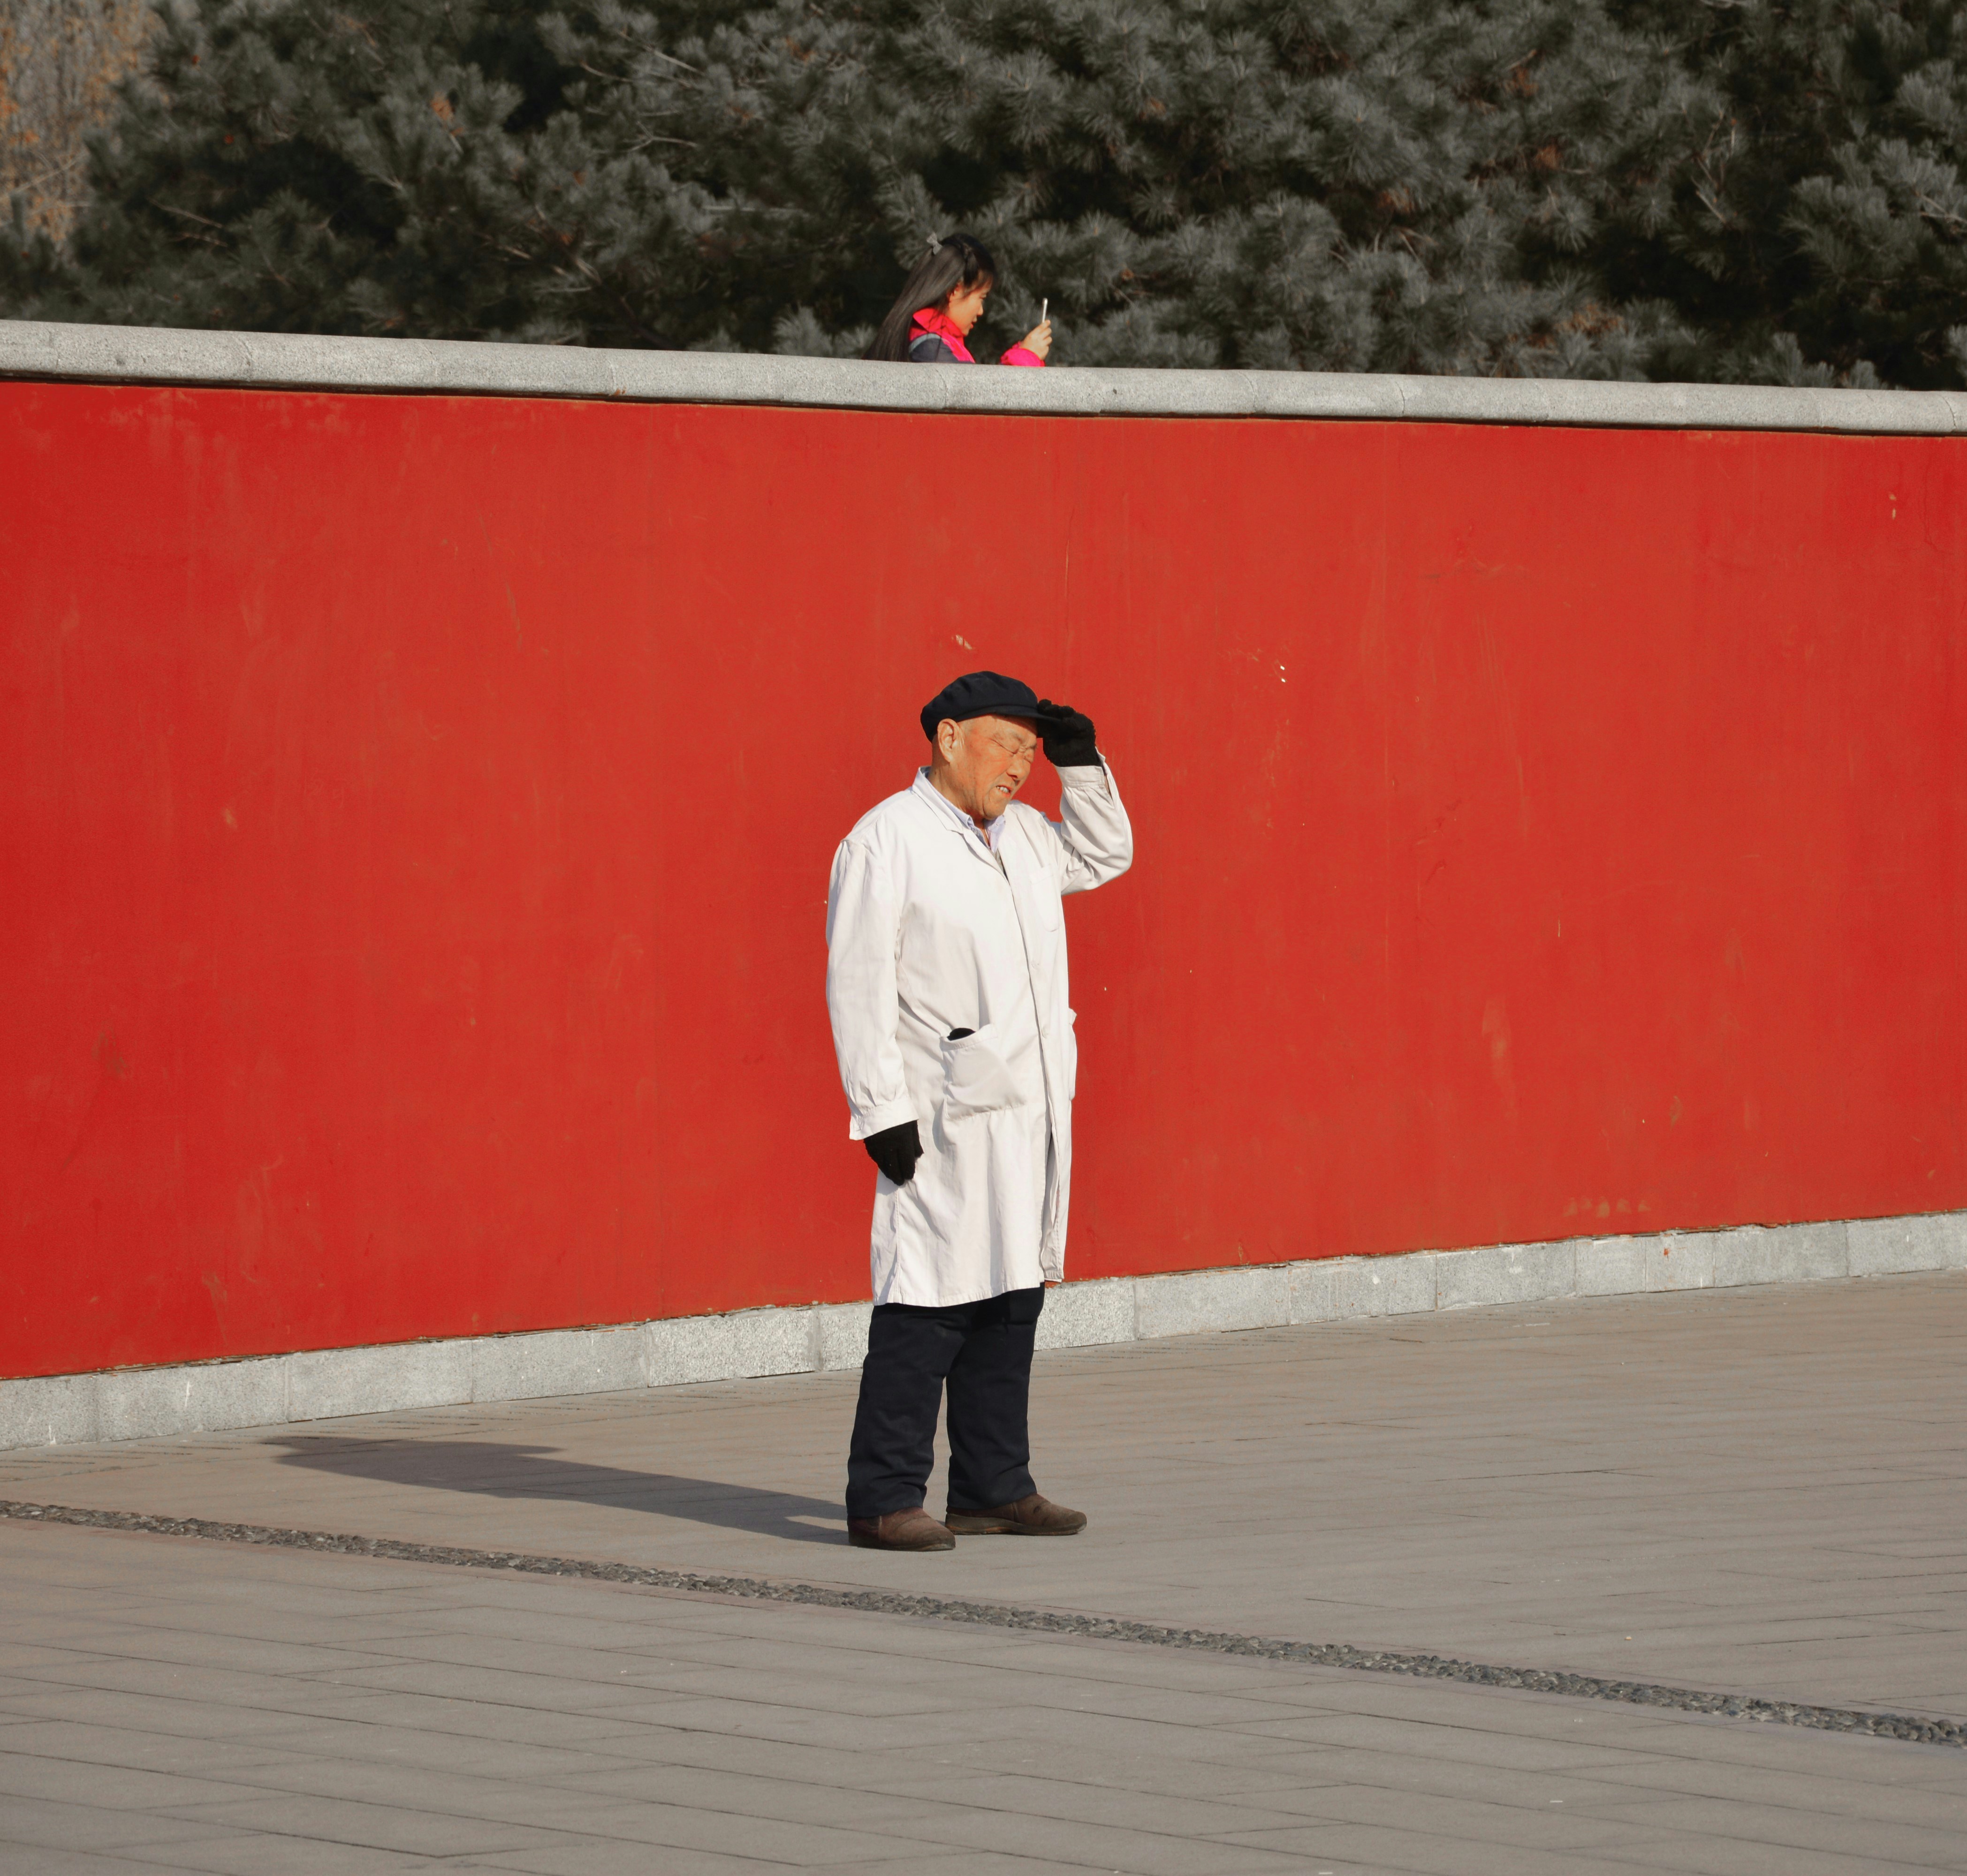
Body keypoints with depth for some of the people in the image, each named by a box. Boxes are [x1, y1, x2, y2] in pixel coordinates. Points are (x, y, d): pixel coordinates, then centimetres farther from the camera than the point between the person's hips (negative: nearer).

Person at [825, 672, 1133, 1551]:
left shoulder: (1022, 835, 15)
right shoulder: (885, 842, -8)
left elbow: (1105, 855, 33)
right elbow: (859, 985, -12)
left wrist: (1081, 763, 15)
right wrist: (882, 1112, -16)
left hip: (1031, 1115, 8)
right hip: (948, 1123, -8)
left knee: (1012, 1297, 11)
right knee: (928, 1305, -10)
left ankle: (993, 1487, 18)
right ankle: (884, 1501, -6)